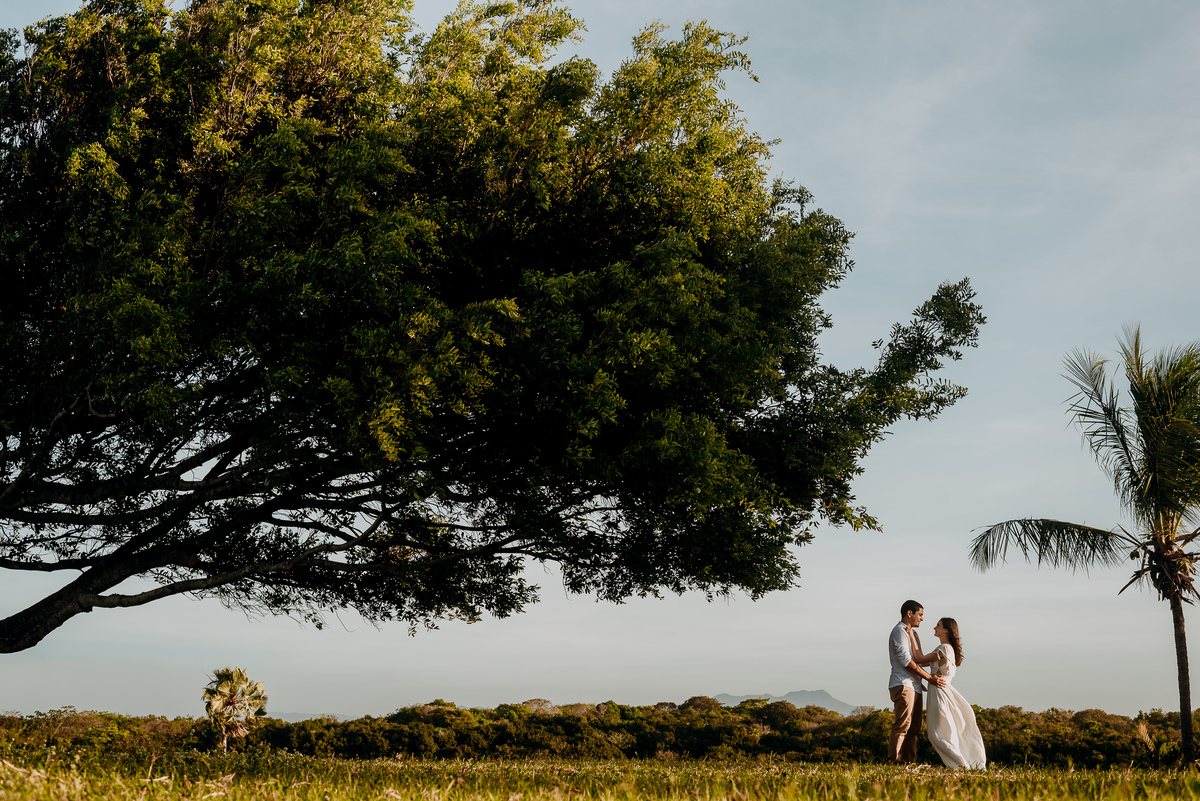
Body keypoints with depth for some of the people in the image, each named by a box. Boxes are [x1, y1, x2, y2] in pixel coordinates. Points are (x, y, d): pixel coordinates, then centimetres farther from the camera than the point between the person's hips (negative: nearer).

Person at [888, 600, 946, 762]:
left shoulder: (911, 632, 25)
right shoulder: (899, 631, -6)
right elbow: (906, 661, -15)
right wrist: (929, 677, -14)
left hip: (914, 685, 10)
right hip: (903, 684, -10)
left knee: (914, 728, 7)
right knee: (903, 724, -16)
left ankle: (910, 762, 8)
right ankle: (894, 761, -17)